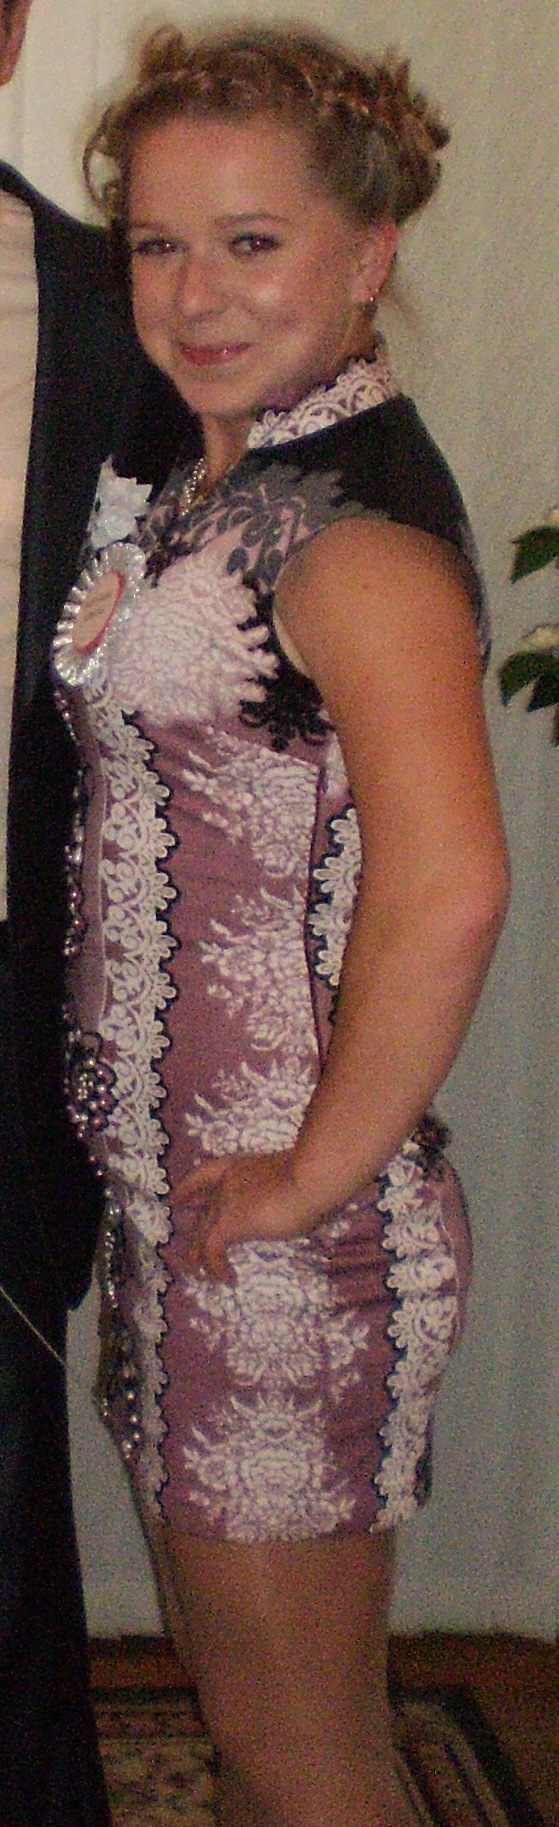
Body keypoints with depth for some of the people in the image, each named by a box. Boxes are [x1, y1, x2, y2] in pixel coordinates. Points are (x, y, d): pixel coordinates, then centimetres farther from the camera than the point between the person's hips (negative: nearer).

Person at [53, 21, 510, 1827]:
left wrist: (319, 1176, -21)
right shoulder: (221, 481, 11)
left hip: (289, 1226, -9)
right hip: (172, 1195, 9)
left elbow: (445, 893, -33)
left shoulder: (357, 513, -19)